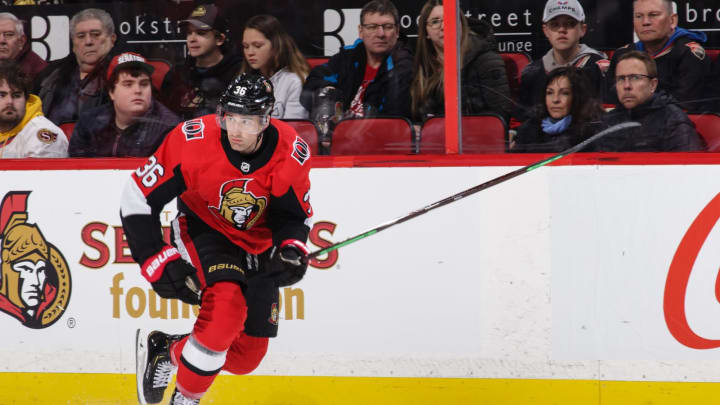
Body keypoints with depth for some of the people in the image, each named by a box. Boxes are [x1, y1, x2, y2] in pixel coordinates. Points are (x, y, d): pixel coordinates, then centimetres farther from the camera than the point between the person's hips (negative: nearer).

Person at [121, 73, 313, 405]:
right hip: (204, 229, -4)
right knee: (226, 308, -32)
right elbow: (138, 198, -19)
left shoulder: (291, 153, -20)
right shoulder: (192, 141, -27)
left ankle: (165, 351, 28)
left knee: (247, 355, 3)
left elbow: (293, 215, -3)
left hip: (258, 243, 4)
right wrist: (159, 262, -22)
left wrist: (292, 250, -24)